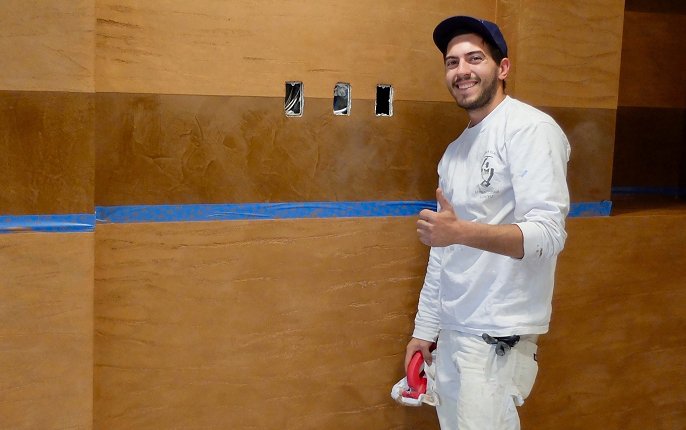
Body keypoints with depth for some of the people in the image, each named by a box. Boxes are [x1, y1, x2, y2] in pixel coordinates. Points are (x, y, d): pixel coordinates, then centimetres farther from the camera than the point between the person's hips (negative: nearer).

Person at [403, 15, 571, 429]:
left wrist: (462, 231, -35)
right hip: (452, 331, 8)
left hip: (498, 333, -8)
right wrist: (425, 329, 16)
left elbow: (548, 234, -21)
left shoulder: (530, 128, -11)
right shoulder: (457, 149, 15)